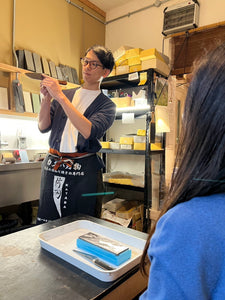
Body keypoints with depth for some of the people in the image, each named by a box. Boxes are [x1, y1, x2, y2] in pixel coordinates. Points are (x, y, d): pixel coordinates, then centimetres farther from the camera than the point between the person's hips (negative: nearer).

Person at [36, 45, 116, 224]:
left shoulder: (107, 105, 1)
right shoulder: (65, 93, 12)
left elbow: (88, 131, -19)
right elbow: (43, 127, 6)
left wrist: (60, 96, -19)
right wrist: (47, 99, -10)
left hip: (84, 171, -3)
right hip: (52, 167, 4)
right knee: (46, 224, 13)